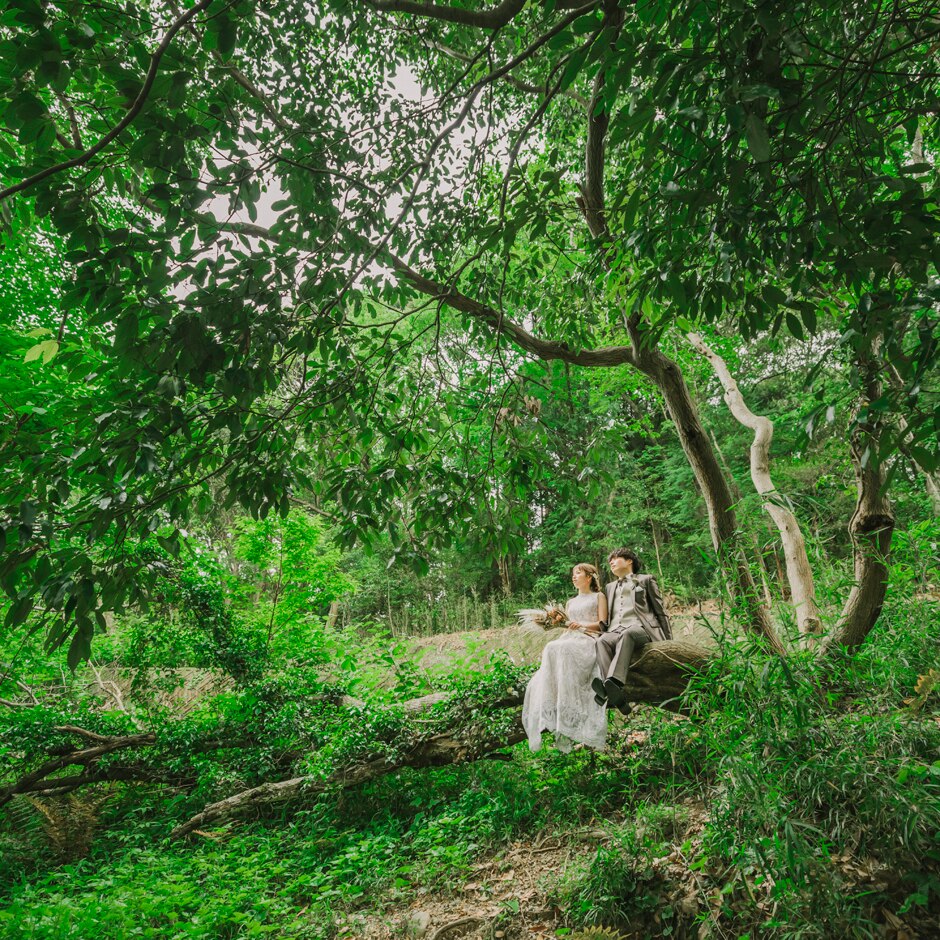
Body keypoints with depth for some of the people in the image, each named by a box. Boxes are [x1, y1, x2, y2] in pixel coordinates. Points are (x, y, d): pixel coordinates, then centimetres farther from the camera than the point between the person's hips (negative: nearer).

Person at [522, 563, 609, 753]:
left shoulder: (598, 596, 16)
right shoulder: (570, 603, 31)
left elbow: (602, 624, 5)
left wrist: (581, 624, -12)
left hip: (590, 639, -4)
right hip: (570, 640, 5)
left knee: (564, 650, -36)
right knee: (552, 649, -31)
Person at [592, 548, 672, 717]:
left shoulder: (646, 580, 22)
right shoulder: (610, 587, 34)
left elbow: (661, 611, 15)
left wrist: (668, 642, 4)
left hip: (640, 629, -3)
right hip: (615, 631, 3)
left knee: (627, 634, -40)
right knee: (602, 641, -34)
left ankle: (614, 682, -61)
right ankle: (615, 694, -52)